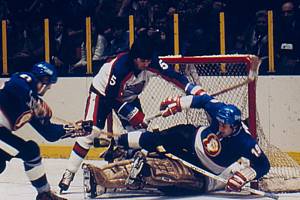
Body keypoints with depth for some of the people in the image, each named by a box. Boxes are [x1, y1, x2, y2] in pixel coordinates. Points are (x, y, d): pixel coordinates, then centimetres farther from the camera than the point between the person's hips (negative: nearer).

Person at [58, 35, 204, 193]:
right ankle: (69, 174, -10)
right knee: (90, 133, -14)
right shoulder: (120, 66, -38)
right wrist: (135, 115, -31)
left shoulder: (152, 63, -25)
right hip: (103, 92, -6)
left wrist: (195, 90, -38)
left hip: (129, 96, 6)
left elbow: (173, 75, -24)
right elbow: (112, 98, -31)